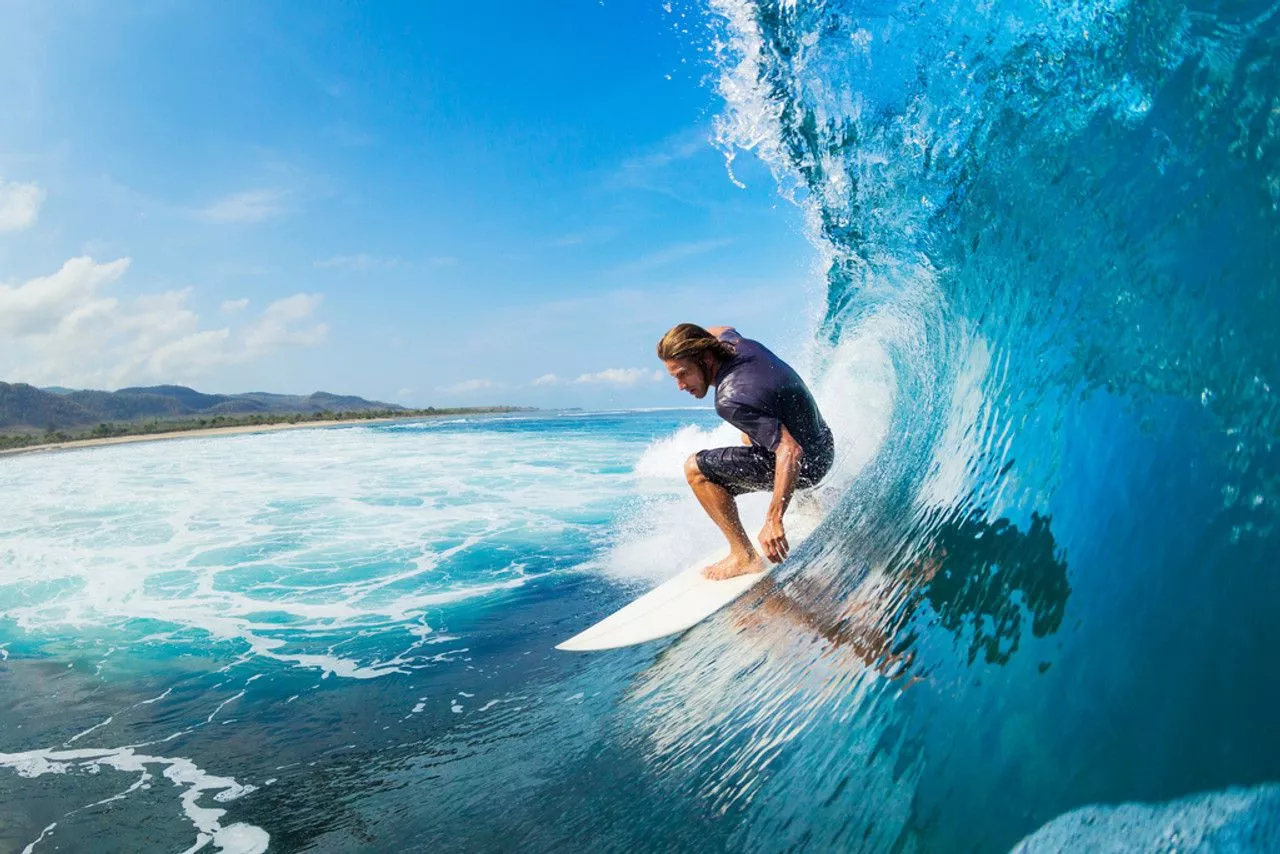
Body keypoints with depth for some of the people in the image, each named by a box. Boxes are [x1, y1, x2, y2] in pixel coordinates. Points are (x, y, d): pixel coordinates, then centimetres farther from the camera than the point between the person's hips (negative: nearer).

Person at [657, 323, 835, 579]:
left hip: (805, 463, -10)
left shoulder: (731, 400, -32)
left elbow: (791, 451, -36)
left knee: (697, 469, -14)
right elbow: (716, 331, 21)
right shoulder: (732, 342, -7)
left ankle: (744, 557, -9)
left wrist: (774, 519, -38)